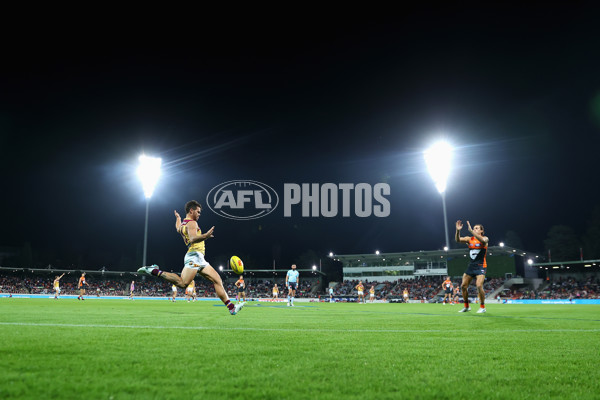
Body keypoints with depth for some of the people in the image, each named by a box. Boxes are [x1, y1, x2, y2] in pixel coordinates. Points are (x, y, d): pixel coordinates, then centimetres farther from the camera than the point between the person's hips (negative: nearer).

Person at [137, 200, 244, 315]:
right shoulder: (191, 223, -7)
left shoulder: (183, 223, 24)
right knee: (182, 283, -22)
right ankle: (155, 271, -6)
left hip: (199, 259, 11)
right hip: (194, 256, -11)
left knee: (217, 280, 2)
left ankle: (231, 307, -2)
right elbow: (193, 239, -26)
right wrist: (205, 236, -43)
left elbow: (178, 229, 50)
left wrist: (177, 218, 68)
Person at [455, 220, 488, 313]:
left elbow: (482, 240, -30)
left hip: (480, 266, -5)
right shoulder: (470, 239, 8)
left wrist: (471, 230, -36)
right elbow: (458, 240, -6)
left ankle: (482, 307, -2)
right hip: (471, 266, 6)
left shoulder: (485, 238, -5)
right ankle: (466, 306, 17)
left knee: (479, 286, -19)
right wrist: (458, 230, -24)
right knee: (463, 286, 3)